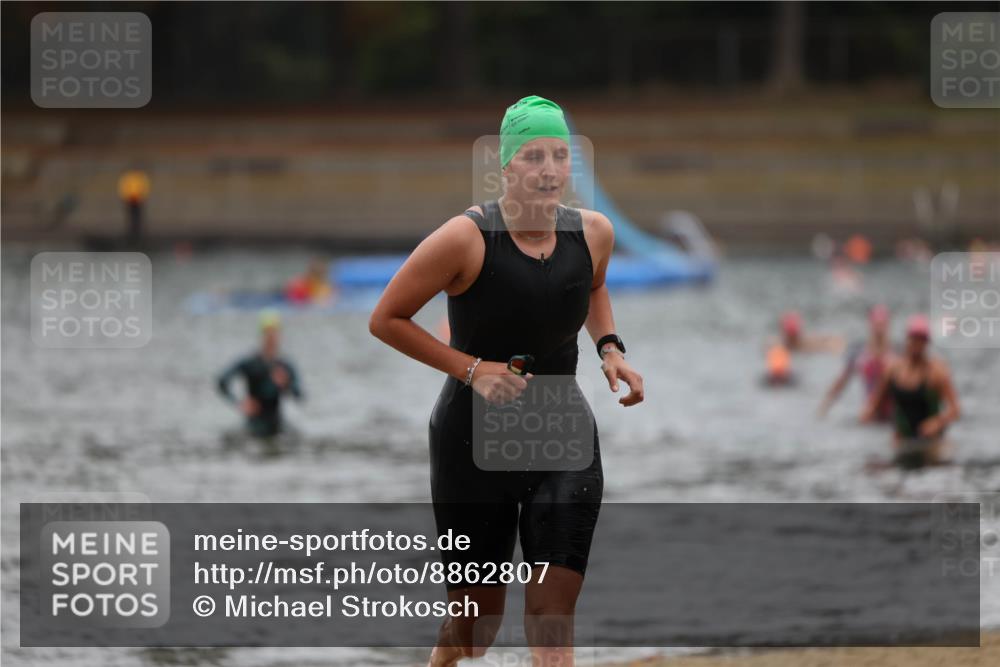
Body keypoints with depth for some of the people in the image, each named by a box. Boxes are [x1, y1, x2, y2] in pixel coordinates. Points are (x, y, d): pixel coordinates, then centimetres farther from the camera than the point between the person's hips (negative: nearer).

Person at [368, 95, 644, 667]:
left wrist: (610, 346, 3)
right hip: (475, 442, -3)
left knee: (553, 617, -8)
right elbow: (386, 319, -10)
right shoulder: (466, 238, -18)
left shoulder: (593, 233, -4)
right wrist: (471, 369, -18)